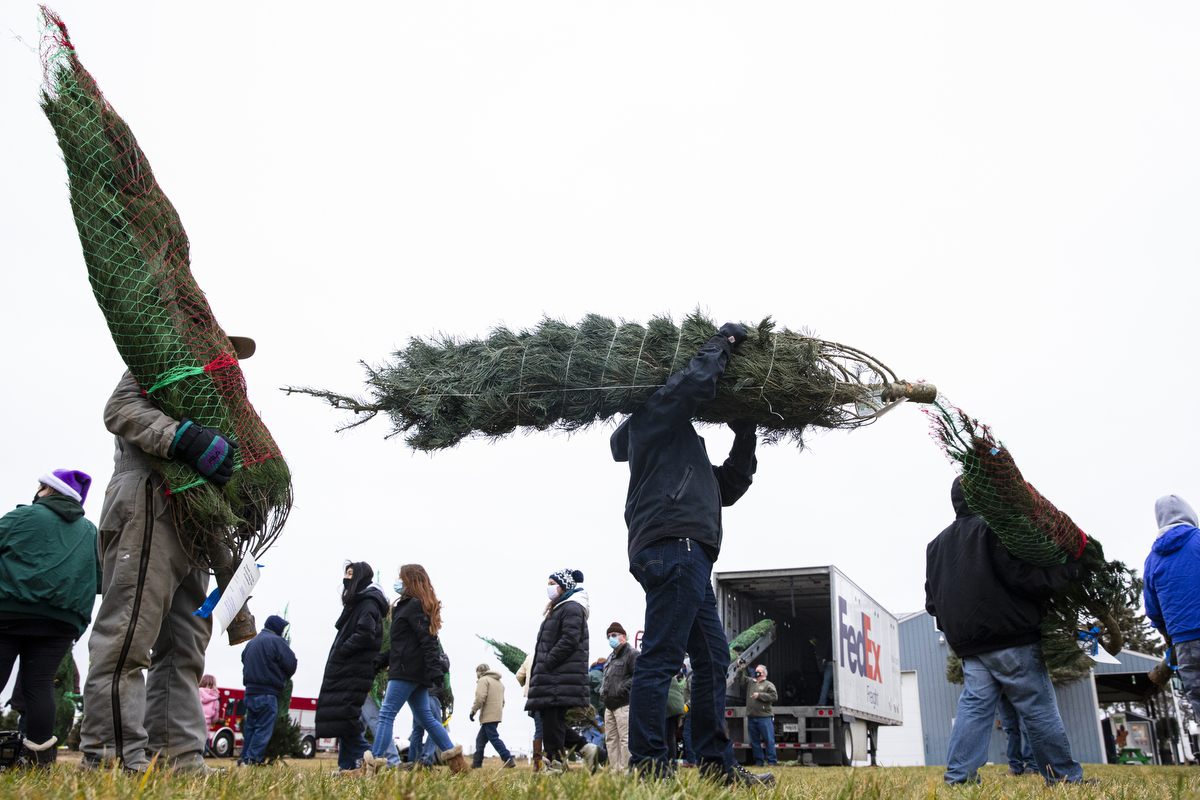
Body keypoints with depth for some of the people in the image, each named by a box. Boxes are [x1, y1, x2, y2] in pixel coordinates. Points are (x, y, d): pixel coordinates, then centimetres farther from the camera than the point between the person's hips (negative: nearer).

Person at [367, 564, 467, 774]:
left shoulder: (414, 606, -9)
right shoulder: (408, 605, 22)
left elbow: (427, 640, -20)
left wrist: (434, 668, -28)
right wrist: (381, 660, 19)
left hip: (407, 670, -10)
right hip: (416, 672, 10)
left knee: (387, 713, -8)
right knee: (424, 716, 10)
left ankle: (373, 763, -8)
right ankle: (455, 758, 8)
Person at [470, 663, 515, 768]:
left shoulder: (483, 680, -3)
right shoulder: (499, 682, 26)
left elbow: (480, 697, -16)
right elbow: (502, 701, 27)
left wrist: (473, 711, -10)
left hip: (488, 716, -9)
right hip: (497, 715, 9)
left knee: (494, 738, -11)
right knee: (480, 739, 15)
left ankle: (508, 760, -18)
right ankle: (476, 763, 16)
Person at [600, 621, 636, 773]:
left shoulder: (632, 654, -6)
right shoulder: (611, 657, 23)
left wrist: (624, 687, -20)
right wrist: (602, 690, 19)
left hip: (624, 704, -10)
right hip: (609, 705, 10)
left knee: (625, 738, -10)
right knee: (610, 738, 9)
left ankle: (626, 769, -9)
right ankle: (615, 769, 14)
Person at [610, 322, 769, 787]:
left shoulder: (683, 448, 35)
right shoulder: (652, 419, 8)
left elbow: (729, 487, 34)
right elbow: (694, 382, -9)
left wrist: (745, 438, 28)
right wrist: (723, 343, 7)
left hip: (690, 559, 10)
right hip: (672, 546, -10)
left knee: (713, 659, 8)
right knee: (660, 658, -13)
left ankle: (716, 765, 12)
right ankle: (648, 765, -13)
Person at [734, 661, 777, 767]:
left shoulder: (768, 684, 3)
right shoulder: (750, 682, 19)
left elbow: (774, 696, -8)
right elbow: (740, 681, 16)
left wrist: (759, 695, -10)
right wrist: (740, 669, 5)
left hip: (764, 717, -5)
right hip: (751, 718, 5)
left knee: (769, 740, -5)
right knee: (754, 741, 8)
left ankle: (772, 762, 0)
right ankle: (759, 762, 14)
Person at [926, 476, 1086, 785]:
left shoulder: (937, 544, 17)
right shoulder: (993, 527, -5)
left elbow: (932, 602, 17)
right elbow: (1020, 575, -16)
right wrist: (1069, 570, -7)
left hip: (969, 646, 6)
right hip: (1012, 638, -6)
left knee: (974, 706, 4)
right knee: (1039, 708, 3)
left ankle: (958, 775, -3)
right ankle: (1065, 776, 10)